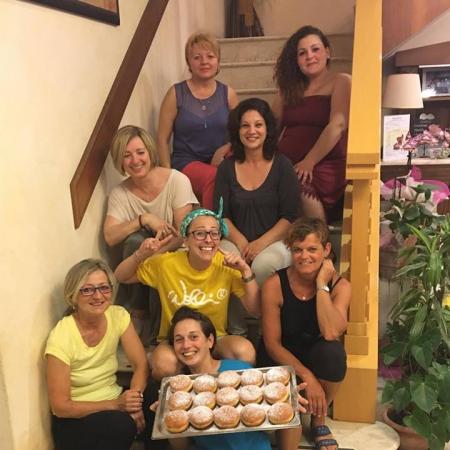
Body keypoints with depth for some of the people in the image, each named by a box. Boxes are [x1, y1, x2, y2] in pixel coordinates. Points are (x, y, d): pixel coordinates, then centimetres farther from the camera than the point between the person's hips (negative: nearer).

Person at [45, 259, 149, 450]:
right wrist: (116, 405, -25)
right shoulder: (61, 337, -20)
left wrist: (134, 400, -23)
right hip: (74, 418, -5)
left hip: (114, 403, 5)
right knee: (123, 425, -33)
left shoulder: (118, 316, -6)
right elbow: (60, 406, -16)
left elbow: (141, 365, -3)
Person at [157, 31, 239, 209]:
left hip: (221, 162, 2)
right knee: (214, 178, -36)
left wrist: (225, 149, -7)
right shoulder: (176, 93, 3)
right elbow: (163, 138, 3)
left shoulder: (228, 94, 10)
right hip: (186, 162, -2)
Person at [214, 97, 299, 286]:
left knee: (263, 265, -34)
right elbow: (221, 215, 5)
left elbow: (290, 217, -3)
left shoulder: (282, 165, 2)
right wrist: (241, 242, -12)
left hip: (274, 241, -1)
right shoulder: (227, 167, 10)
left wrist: (261, 243, -16)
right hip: (236, 240, 2)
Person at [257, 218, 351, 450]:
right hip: (280, 361, -2)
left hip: (315, 357, 2)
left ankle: (319, 420, -5)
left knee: (333, 351, -33)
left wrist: (321, 284, -26)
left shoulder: (339, 285, -12)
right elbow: (272, 343, -14)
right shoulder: (275, 284, -16)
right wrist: (306, 376, -25)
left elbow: (331, 333, -30)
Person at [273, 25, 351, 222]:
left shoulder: (341, 82, 5)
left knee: (301, 185, -37)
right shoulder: (290, 88, 22)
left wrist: (309, 162, -19)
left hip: (325, 167, -5)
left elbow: (338, 125, -10)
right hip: (286, 166, 5)